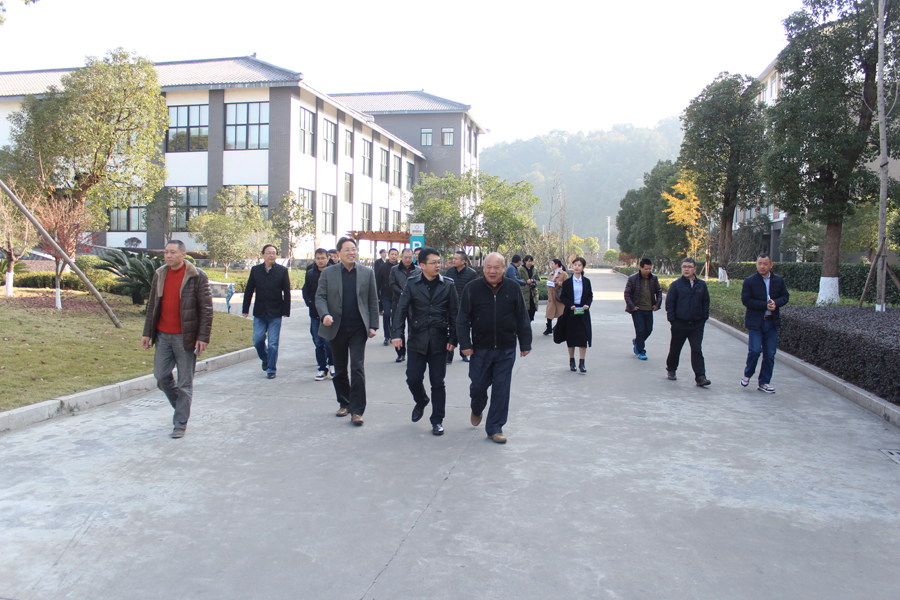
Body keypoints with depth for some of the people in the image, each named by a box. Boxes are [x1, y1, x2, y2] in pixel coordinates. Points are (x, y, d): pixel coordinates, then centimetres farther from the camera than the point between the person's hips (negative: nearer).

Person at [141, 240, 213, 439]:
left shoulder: (197, 277, -8)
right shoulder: (159, 275, 9)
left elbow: (206, 309, -8)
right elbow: (152, 305, 15)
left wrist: (203, 337, -13)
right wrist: (147, 333, 11)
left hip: (185, 337, -5)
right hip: (163, 335, 5)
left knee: (185, 383, 2)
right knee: (161, 376, 6)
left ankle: (181, 424, 13)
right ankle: (181, 406, 31)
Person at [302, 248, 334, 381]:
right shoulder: (310, 273, 7)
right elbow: (305, 291, 15)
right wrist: (309, 303, 2)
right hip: (315, 314, 4)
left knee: (329, 341, -5)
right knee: (318, 342, 8)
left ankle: (331, 365, 16)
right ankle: (321, 368, 17)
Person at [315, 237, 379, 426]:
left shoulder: (367, 273, 5)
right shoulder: (328, 273, 4)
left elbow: (373, 301, 6)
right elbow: (320, 297, 1)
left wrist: (373, 325, 1)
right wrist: (325, 314, -18)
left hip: (358, 329, -1)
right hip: (337, 328, 1)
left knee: (358, 368, -9)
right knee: (339, 370, 11)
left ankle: (357, 410, -4)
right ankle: (344, 403, 29)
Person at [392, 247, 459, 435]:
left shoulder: (448, 285, 0)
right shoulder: (412, 284, 0)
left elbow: (454, 313, 2)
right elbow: (401, 309, -2)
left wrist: (453, 339, -3)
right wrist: (397, 333, -14)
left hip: (439, 342, 0)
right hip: (417, 340, 1)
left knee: (437, 383, 4)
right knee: (413, 379, 2)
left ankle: (437, 420, 18)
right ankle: (421, 402, 35)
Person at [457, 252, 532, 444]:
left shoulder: (513, 288, 1)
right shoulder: (473, 288, -2)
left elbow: (522, 318, 6)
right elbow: (463, 318, -2)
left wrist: (525, 343, 5)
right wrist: (465, 343, -8)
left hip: (506, 350, 1)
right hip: (480, 348, -1)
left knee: (501, 389, 3)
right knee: (478, 385, 8)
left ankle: (495, 428, 16)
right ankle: (477, 410, 41)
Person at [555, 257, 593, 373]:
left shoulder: (586, 281, 5)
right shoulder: (567, 282, 1)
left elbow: (590, 296, 8)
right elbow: (562, 297, 0)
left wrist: (587, 305, -11)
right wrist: (570, 305, -16)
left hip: (583, 313, 1)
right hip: (570, 313, 0)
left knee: (583, 337, -6)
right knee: (571, 337, 6)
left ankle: (582, 363, -2)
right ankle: (572, 361, 19)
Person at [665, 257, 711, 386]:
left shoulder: (702, 285, 4)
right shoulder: (676, 284, -3)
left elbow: (706, 302, 11)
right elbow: (669, 302, 0)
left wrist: (704, 318, 5)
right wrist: (672, 319, -5)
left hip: (697, 324, 1)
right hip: (680, 324, -1)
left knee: (697, 350, -4)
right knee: (675, 349, 13)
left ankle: (700, 377, -6)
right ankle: (671, 370, 34)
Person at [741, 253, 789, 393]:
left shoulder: (779, 280, 9)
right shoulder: (749, 281, -3)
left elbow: (785, 296, 9)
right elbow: (746, 300, -10)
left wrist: (776, 303, -13)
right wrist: (765, 305, -17)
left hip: (772, 322, 4)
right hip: (755, 322, -4)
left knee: (770, 354, 4)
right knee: (755, 350, -12)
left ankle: (764, 383, 14)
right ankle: (747, 374, 14)